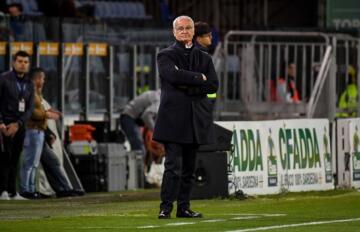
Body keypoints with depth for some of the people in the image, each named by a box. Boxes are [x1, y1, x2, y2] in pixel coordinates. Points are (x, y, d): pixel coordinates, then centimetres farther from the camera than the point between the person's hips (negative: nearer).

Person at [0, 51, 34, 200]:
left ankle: (12, 192, 7)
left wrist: (18, 124, -10)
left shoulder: (29, 85, 11)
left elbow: (30, 109, 5)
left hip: (19, 126, 5)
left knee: (15, 160, 5)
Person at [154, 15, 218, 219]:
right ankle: (166, 208, -8)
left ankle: (184, 207, 12)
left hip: (196, 120, 4)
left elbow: (213, 85, 4)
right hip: (174, 118, -4)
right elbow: (174, 75, -16)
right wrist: (200, 78, -7)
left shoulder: (204, 58, 16)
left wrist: (188, 88, -5)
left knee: (189, 168, 7)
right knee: (174, 166, -11)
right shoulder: (166, 56, 4)